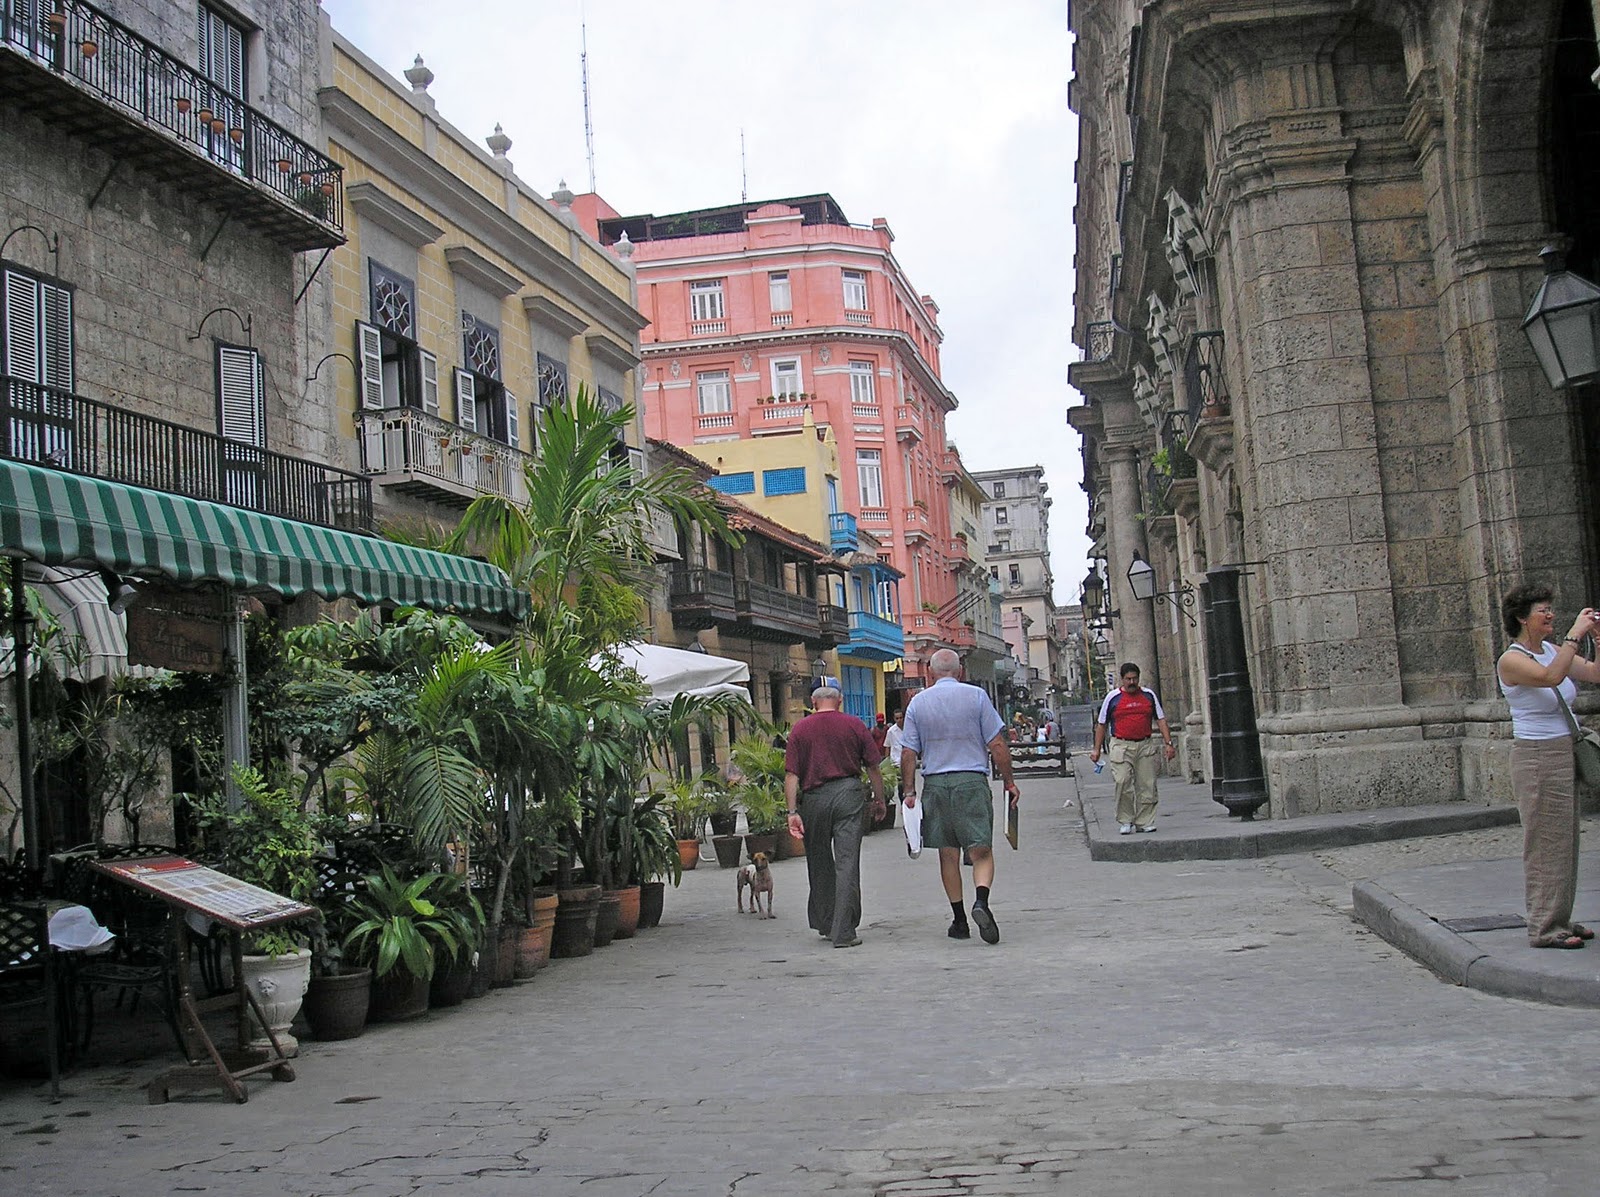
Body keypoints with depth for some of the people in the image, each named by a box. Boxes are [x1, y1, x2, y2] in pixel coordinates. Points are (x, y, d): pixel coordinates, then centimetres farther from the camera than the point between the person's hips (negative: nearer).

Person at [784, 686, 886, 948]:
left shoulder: (800, 729, 3)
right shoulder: (854, 725, 3)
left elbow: (791, 774, -3)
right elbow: (873, 767, 5)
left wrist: (793, 811, -4)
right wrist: (879, 800, 15)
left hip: (814, 797, 1)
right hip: (849, 794, -1)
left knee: (819, 863, 17)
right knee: (847, 863, -2)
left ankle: (824, 923, 27)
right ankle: (843, 932, -6)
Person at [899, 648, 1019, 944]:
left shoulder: (917, 703, 5)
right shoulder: (976, 696, 0)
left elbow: (909, 753, 4)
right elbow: (997, 745, -2)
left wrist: (908, 791, 10)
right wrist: (1009, 782, 6)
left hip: (935, 784, 2)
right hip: (972, 781, -2)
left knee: (948, 855, 10)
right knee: (981, 851, 0)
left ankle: (959, 920, 14)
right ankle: (981, 901, -25)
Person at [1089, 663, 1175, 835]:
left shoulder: (1149, 695, 10)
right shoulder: (1113, 697, 3)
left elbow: (1161, 719, 13)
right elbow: (1101, 724, 9)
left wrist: (1168, 743, 4)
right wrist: (1096, 749, 5)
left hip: (1145, 745, 2)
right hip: (1121, 746, -2)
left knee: (1147, 785, 1)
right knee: (1123, 784, -12)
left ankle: (1145, 821, 8)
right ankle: (1125, 821, -2)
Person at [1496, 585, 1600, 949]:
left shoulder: (1552, 650, 11)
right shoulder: (1511, 660, -14)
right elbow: (1551, 677, -32)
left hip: (1566, 754, 8)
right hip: (1536, 758, -8)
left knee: (1566, 841, 12)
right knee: (1545, 843, -5)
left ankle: (1559, 919, 20)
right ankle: (1544, 927, 2)